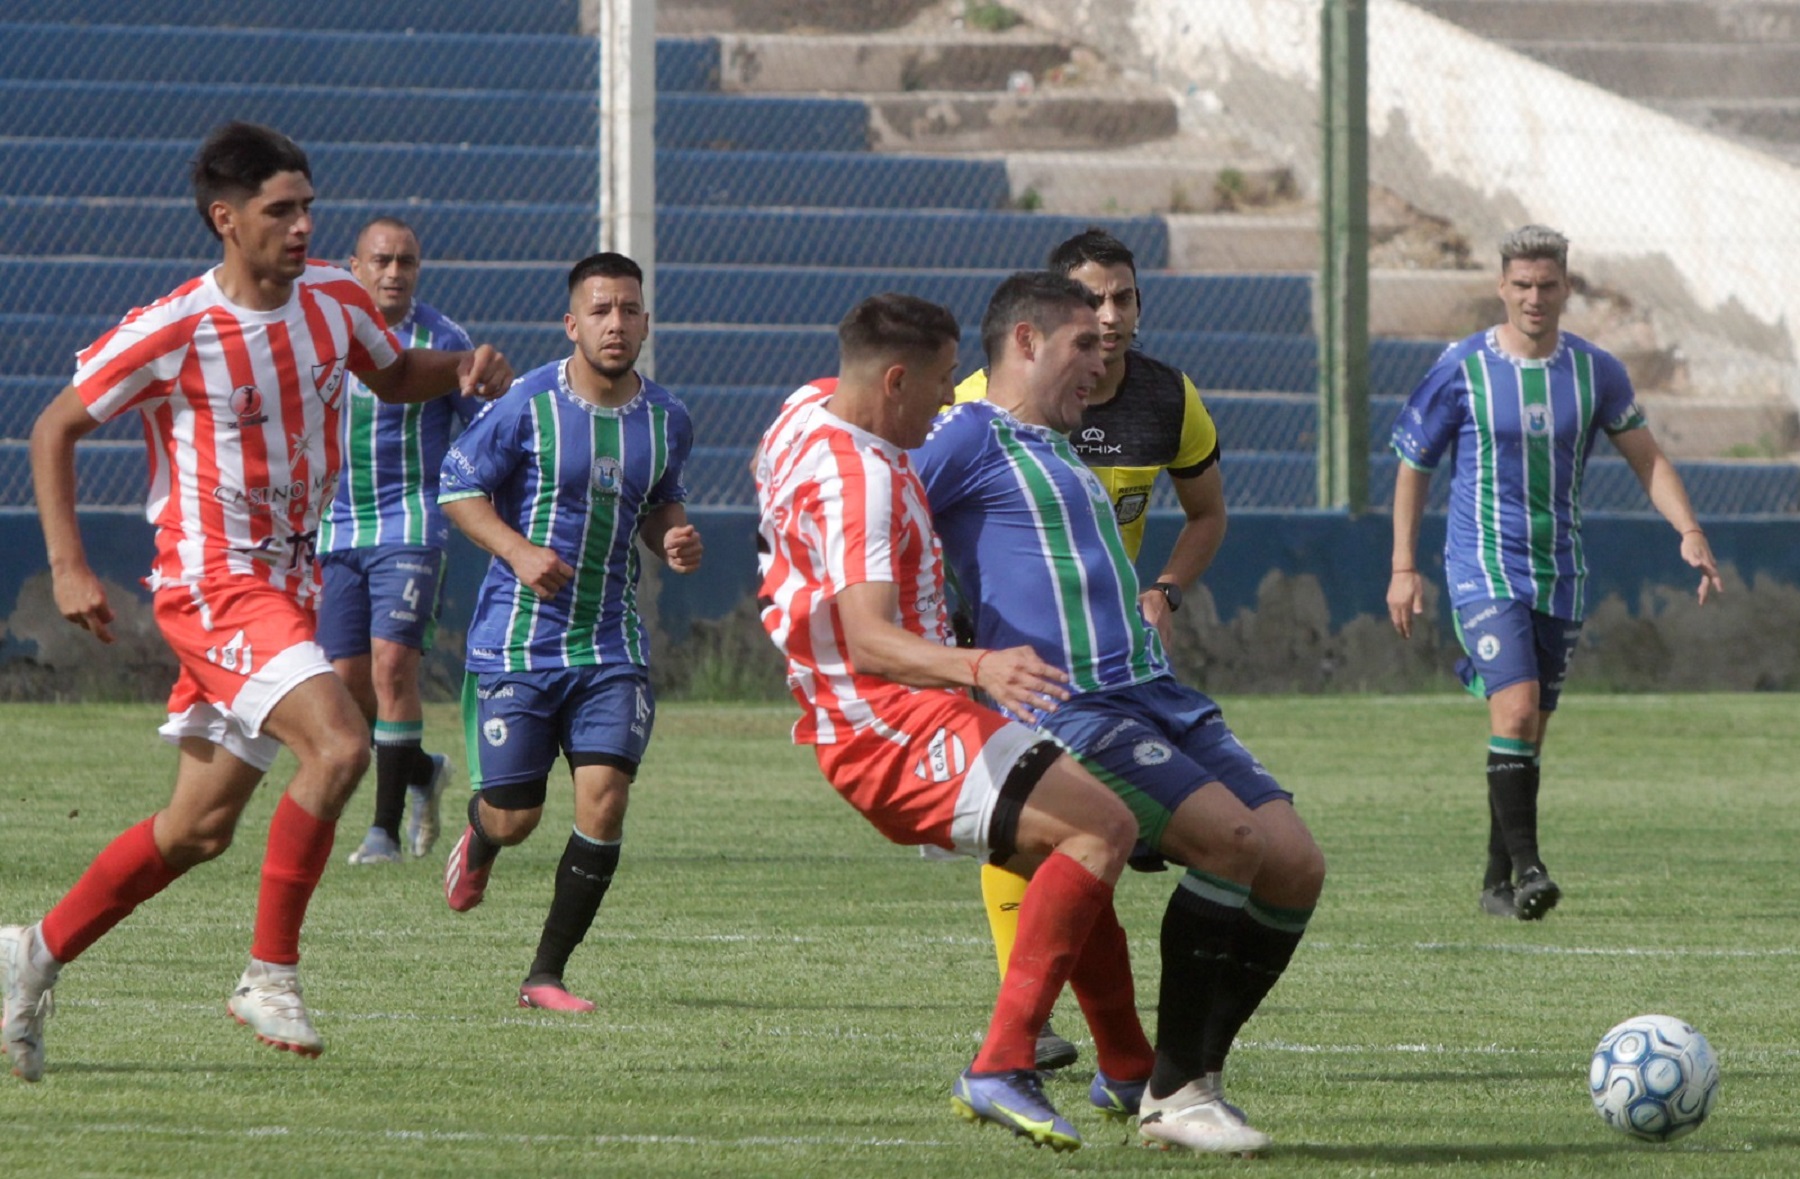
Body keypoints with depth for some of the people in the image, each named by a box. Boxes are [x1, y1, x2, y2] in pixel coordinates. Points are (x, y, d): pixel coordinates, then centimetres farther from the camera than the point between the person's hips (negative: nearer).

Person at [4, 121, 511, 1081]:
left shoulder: (334, 301, 2)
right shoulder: (172, 332, -16)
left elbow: (392, 376, 22)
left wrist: (462, 370, 0)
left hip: (289, 582, 7)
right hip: (211, 581, -7)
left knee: (200, 828, 11)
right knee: (338, 743, -25)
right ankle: (270, 974, -15)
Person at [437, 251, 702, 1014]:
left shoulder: (666, 420, 5)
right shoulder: (527, 406, -9)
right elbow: (458, 488, -2)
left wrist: (674, 541, -1)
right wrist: (519, 551, -18)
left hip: (612, 644, 3)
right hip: (517, 641, -3)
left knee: (604, 800, -12)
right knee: (514, 818, 2)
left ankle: (547, 975, 1)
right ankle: (478, 843, 43)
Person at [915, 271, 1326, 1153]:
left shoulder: (1058, 455, 28)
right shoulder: (971, 436, 0)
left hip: (1159, 700, 9)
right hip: (1067, 710, -9)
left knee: (1295, 864, -6)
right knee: (1234, 840, -25)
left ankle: (1195, 1079, 2)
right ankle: (1172, 1091, -15)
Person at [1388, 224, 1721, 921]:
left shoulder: (1596, 372, 2)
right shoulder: (1461, 370, -6)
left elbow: (1646, 457, 11)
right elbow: (1413, 465, 4)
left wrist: (1689, 533, -4)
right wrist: (1403, 568, 2)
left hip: (1560, 572, 4)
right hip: (1483, 568, -4)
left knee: (1529, 733, 8)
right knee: (1516, 712, -21)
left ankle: (1498, 883, 18)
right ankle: (1525, 867, -22)